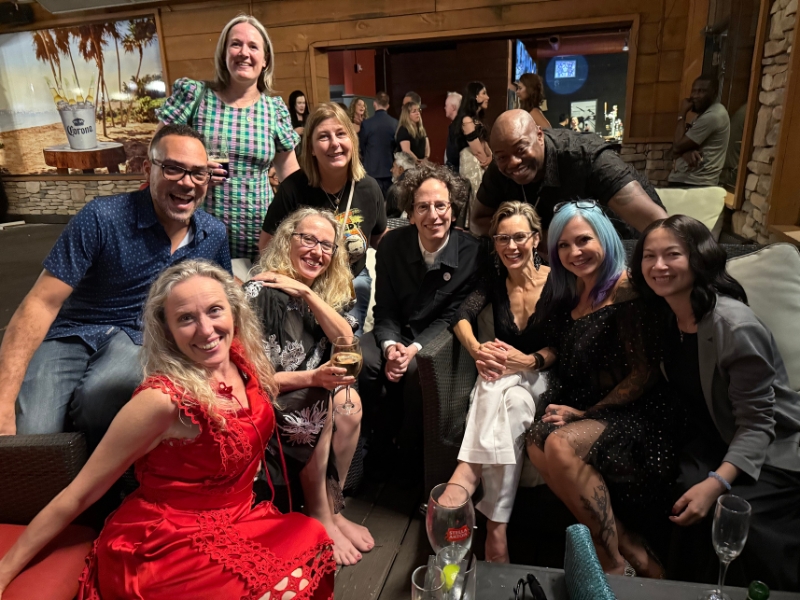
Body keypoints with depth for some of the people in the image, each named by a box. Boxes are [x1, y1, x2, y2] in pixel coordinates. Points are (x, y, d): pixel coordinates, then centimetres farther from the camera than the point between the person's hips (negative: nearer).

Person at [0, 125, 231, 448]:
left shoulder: (214, 235, 0)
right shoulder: (101, 218, -14)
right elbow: (41, 304, -15)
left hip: (140, 340, 2)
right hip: (71, 335, -1)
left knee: (95, 396, -32)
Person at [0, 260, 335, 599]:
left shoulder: (240, 360, -7)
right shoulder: (164, 399, -25)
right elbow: (78, 494, -14)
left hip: (228, 527, 6)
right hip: (162, 549, -5)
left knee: (312, 538, -17)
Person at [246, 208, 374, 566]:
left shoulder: (327, 291, 5)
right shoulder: (260, 293, -16)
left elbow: (346, 341, -10)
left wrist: (307, 293, -18)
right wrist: (312, 379, -30)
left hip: (314, 390, 6)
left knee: (349, 401, -23)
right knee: (323, 408, -30)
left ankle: (332, 508, -6)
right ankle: (321, 519, -8)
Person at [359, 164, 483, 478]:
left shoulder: (470, 252, -12)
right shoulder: (392, 245, -4)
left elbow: (452, 315, -11)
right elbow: (384, 309, -2)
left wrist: (415, 347, -25)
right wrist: (390, 346, -23)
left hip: (437, 336, -2)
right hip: (395, 332, 3)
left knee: (417, 368, -34)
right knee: (362, 361, -27)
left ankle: (411, 457, -8)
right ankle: (378, 441, -1)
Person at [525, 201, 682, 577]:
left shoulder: (627, 291, -12)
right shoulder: (568, 292, 11)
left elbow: (644, 373, -13)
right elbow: (564, 355, 18)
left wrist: (587, 413, -13)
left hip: (635, 413, -7)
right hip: (586, 408, 7)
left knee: (561, 445, -30)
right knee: (536, 441, -23)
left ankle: (615, 561, -9)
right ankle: (632, 550, -10)